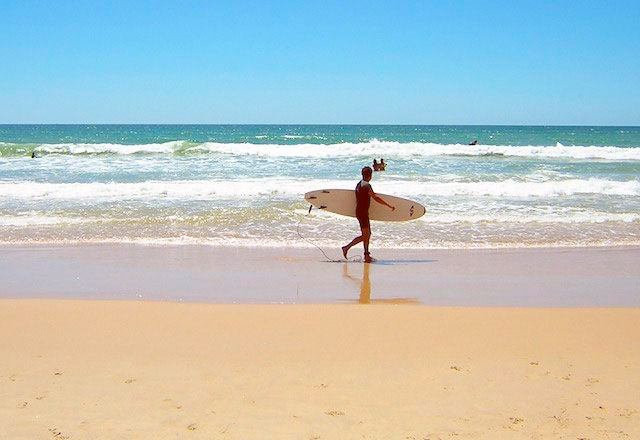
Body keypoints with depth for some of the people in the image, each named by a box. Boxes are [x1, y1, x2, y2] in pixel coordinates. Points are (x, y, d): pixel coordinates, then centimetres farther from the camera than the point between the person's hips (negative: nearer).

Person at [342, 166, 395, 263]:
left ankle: (367, 255, 15)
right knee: (364, 235, -4)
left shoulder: (359, 184, 9)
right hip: (362, 213, -10)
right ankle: (347, 247, -2)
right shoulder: (367, 186, -19)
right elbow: (376, 198, -22)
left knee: (368, 234, 13)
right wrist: (390, 206, -20)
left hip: (359, 211, 10)